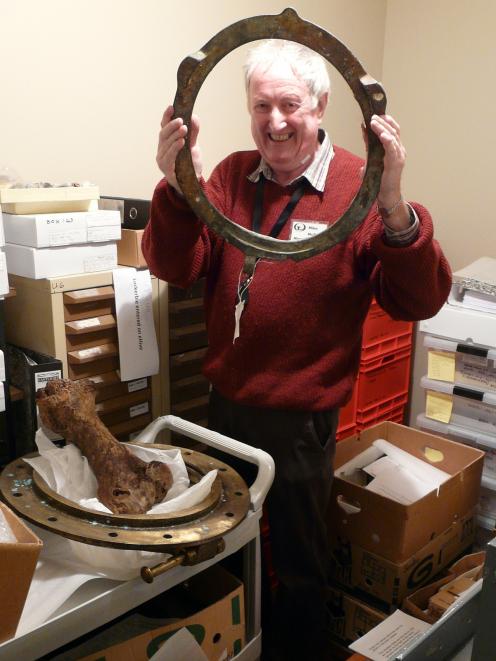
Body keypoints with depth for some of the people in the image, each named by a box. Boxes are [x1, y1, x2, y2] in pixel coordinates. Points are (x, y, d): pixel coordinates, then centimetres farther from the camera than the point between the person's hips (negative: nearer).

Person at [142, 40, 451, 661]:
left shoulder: (358, 186, -14)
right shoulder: (231, 176, 0)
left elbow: (419, 302, -20)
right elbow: (175, 269, -8)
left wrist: (393, 206, -36)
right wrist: (177, 186, -25)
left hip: (300, 418, -4)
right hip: (225, 401, 5)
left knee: (299, 563, 18)